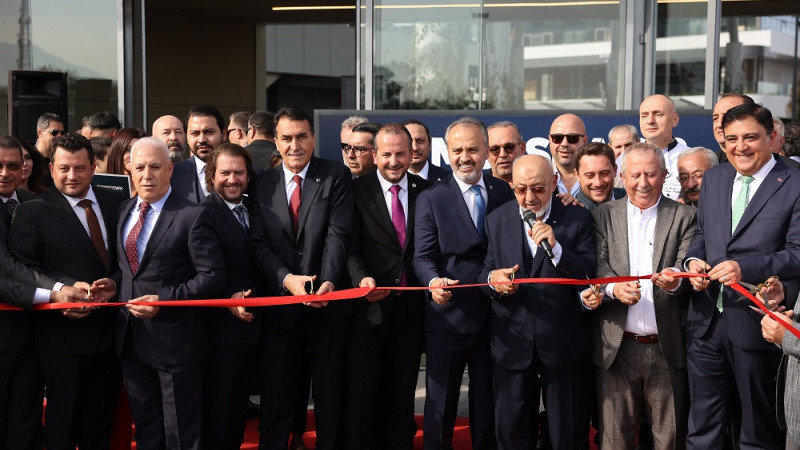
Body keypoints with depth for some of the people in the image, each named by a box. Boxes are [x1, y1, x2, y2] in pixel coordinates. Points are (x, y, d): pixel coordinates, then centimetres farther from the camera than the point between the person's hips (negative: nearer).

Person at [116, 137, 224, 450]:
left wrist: (163, 300, -20)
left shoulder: (192, 216, -12)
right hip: (130, 338, 6)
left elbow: (212, 277, -15)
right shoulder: (122, 212, 9)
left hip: (175, 339, -6)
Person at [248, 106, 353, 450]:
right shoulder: (262, 184, 7)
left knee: (331, 396, 10)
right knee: (275, 398, 10)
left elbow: (338, 235, -11)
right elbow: (258, 244, -1)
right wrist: (287, 279, -17)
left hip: (328, 305, -2)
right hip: (280, 306, 2)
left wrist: (329, 282, -25)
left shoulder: (336, 176, -1)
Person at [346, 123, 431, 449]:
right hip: (369, 308, -3)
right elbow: (350, 247, -9)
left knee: (403, 393, 14)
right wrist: (362, 278, -26)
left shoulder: (425, 192, 6)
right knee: (362, 392, 6)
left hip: (411, 308, 3)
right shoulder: (357, 191, -3)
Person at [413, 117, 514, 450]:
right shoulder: (431, 199, -2)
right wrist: (434, 281, -30)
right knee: (440, 406, 8)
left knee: (488, 404, 14)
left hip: (495, 317, 3)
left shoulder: (505, 193, 6)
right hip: (448, 318, -2)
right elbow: (423, 257, -10)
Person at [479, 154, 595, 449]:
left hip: (563, 344, -2)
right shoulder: (497, 220, 5)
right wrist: (492, 278, -14)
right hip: (512, 342, 2)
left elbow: (591, 275, -9)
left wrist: (556, 248, -22)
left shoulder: (578, 219, -3)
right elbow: (484, 272, 9)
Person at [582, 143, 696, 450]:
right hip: (616, 347, 1)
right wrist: (614, 287, -23)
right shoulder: (603, 216, 8)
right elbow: (598, 266, -2)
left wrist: (676, 279, -28)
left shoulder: (684, 217, 5)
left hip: (668, 348, 0)